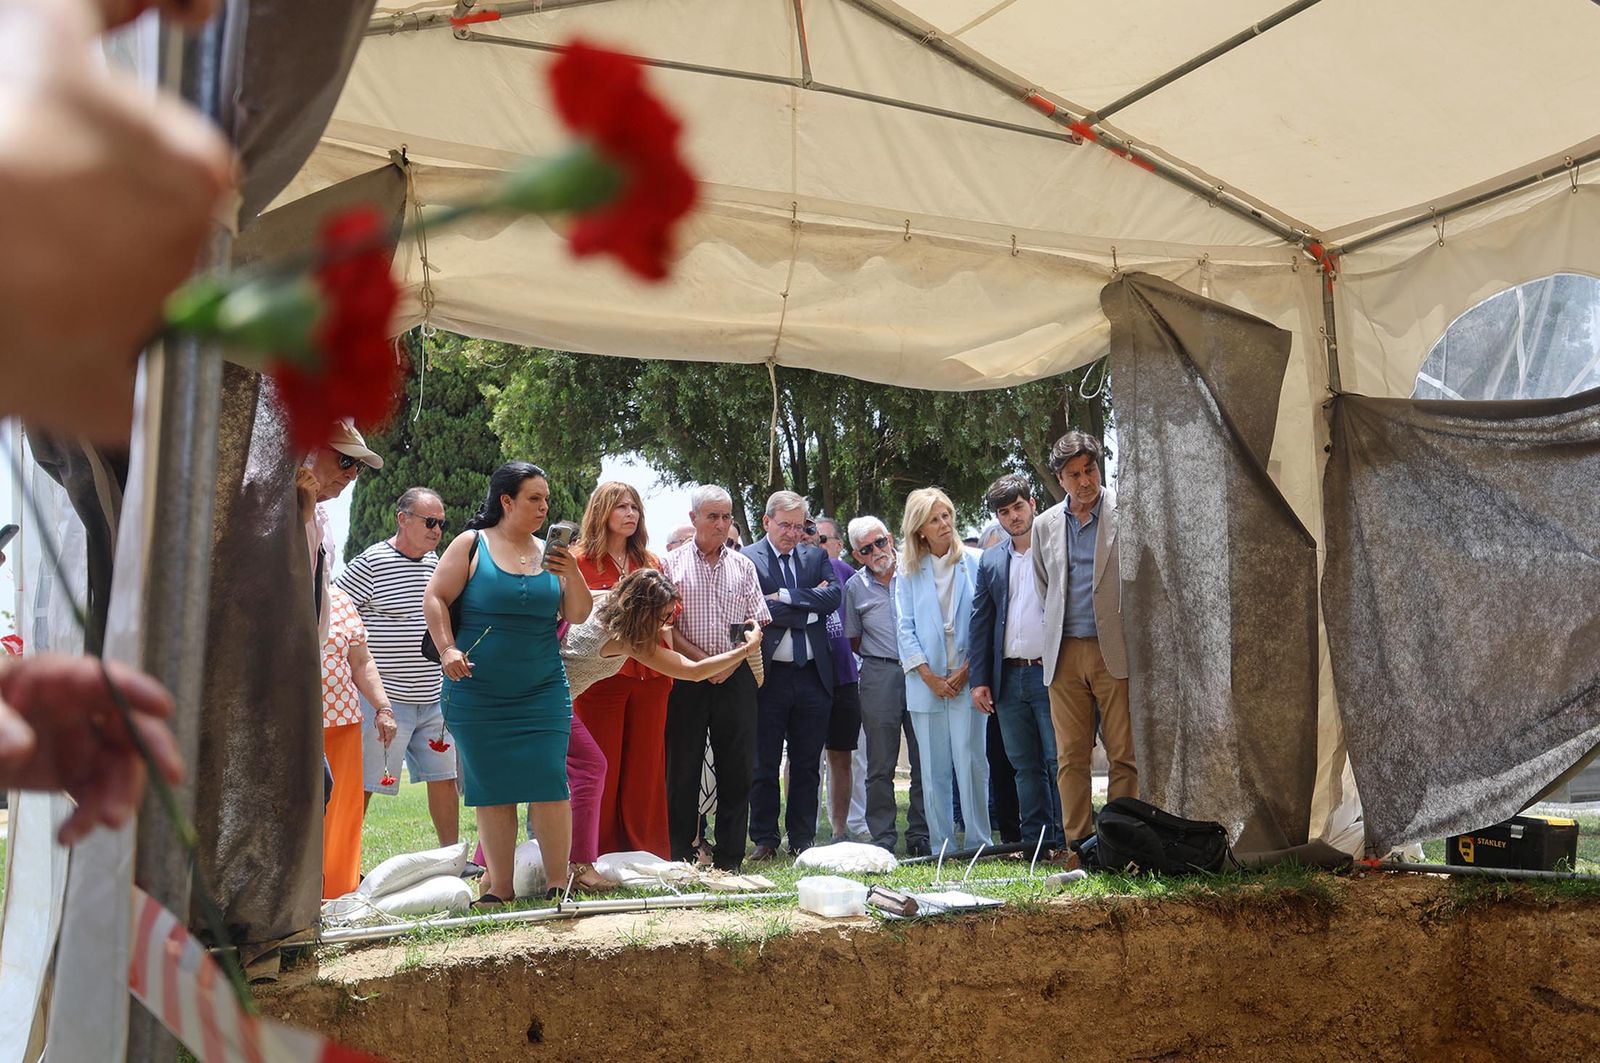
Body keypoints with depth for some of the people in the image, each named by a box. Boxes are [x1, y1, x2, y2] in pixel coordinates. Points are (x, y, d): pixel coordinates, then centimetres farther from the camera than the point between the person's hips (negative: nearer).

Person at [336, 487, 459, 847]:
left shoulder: (436, 562, 12)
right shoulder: (370, 563, -10)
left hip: (433, 699, 7)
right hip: (383, 698, -7)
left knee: (444, 777, 11)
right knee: (361, 785, -1)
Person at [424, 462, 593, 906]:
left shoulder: (549, 553, 8)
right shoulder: (471, 545, 0)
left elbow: (578, 615, 8)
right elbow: (435, 598, -2)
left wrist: (572, 575, -9)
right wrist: (448, 649, -13)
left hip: (543, 693, 2)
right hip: (477, 696, -1)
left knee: (548, 783, -6)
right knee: (492, 789, 5)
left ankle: (558, 882, 4)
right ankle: (499, 885, 16)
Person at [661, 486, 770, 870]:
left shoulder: (743, 565, 11)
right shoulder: (673, 563, 2)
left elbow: (758, 624, 9)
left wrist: (731, 662, -6)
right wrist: (703, 662, -10)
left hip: (735, 676, 2)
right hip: (687, 676, -2)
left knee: (737, 767, 2)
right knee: (683, 766, 1)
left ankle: (729, 858, 11)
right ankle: (680, 858, 9)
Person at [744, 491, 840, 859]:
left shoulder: (816, 557, 12)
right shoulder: (747, 560, -2)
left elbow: (833, 597, -5)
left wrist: (785, 596, -11)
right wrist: (809, 605, -10)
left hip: (813, 675, 4)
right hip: (768, 675, -4)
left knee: (807, 765, 10)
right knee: (764, 765, 4)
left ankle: (803, 839, 20)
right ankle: (764, 839, 15)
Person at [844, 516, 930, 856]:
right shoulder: (855, 587, 9)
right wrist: (882, 655, 9)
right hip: (879, 675, 1)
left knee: (924, 758, 1)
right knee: (881, 762, 3)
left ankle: (920, 834, 10)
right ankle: (882, 837, 9)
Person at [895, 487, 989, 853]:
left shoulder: (973, 565, 4)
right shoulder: (908, 572, 8)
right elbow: (905, 628, 4)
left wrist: (967, 670, -8)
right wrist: (929, 676, -5)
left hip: (967, 679, -2)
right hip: (926, 682, 2)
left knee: (970, 761, -5)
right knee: (934, 768, 5)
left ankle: (978, 843, 3)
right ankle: (941, 847, 11)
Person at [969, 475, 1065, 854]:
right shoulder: (990, 560, 13)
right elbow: (980, 621, 12)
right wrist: (979, 679, 6)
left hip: (1050, 673, -5)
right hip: (1009, 676, 5)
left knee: (1059, 761, -3)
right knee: (1025, 764, 9)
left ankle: (1067, 841, 4)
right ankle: (1036, 841, 16)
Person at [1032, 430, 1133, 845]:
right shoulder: (1045, 524, 13)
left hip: (1114, 650, -3)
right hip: (1065, 652, 4)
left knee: (1124, 753, -3)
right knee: (1070, 756, 3)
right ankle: (1077, 843, 9)